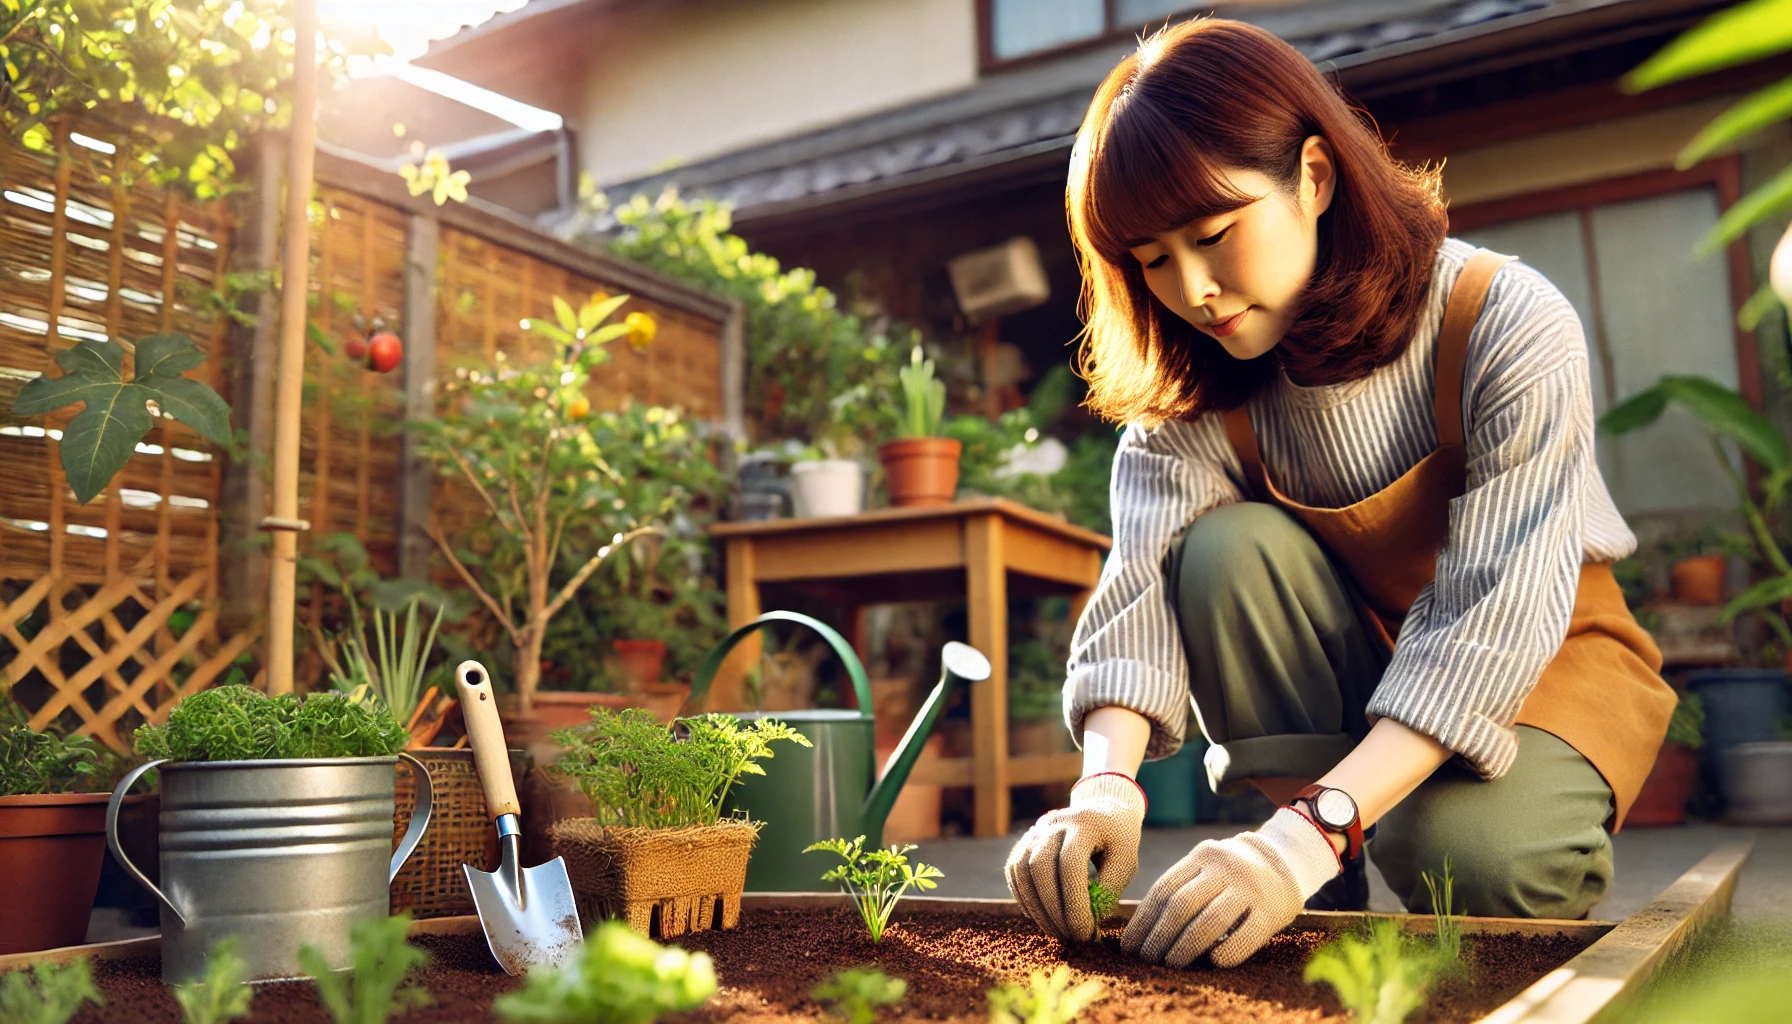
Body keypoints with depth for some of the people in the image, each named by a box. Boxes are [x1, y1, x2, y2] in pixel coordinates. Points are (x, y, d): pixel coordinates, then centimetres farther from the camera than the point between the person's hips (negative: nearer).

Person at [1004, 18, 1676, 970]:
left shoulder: (1507, 324, -24)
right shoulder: (1193, 388, -12)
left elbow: (1495, 614, -34)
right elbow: (1140, 583, -27)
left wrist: (1316, 830, -46)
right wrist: (1106, 783, -46)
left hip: (1543, 661, -3)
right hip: (1353, 669, 4)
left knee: (1466, 850, -35)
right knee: (1230, 550, -27)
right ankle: (1323, 911, -18)